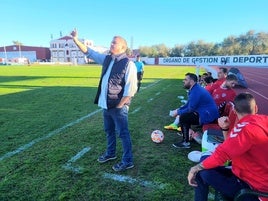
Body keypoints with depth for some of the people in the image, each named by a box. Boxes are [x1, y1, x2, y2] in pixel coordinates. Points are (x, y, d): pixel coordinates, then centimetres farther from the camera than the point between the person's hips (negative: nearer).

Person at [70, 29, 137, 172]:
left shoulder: (128, 64, -16)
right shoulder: (107, 59, 8)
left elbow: (131, 88, -19)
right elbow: (90, 53, 17)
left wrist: (120, 105, -17)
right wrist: (76, 40, 9)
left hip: (118, 106, -8)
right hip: (106, 104, 8)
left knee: (123, 133, 3)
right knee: (109, 131, 22)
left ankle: (128, 161, 19)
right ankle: (110, 153, 42)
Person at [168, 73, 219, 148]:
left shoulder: (196, 91, -23)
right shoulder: (194, 89, 9)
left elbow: (190, 109, -20)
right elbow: (188, 104, 17)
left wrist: (178, 113, -8)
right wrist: (178, 110, 6)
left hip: (208, 116, -11)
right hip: (204, 112, 11)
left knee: (183, 117, -19)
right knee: (184, 113, 15)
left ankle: (186, 142, -10)